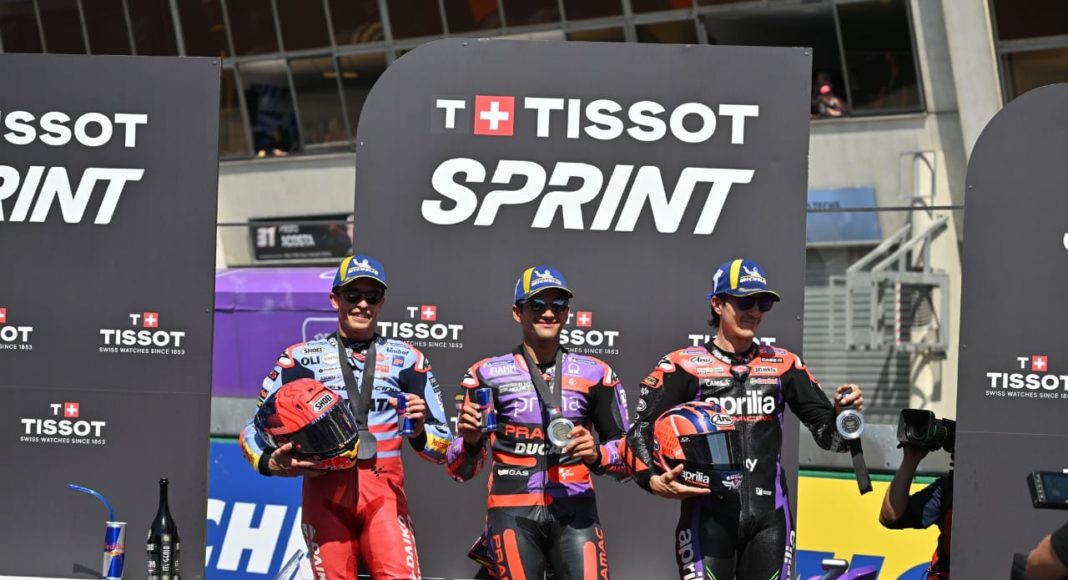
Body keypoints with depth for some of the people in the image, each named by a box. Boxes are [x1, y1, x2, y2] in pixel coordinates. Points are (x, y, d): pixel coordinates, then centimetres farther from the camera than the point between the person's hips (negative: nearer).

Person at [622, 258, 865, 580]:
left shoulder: (784, 365, 12)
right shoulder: (682, 366, 1)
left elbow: (828, 434, 14)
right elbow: (640, 433, -2)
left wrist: (843, 412, -9)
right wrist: (653, 480, -20)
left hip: (769, 517, 3)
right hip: (708, 514, -3)